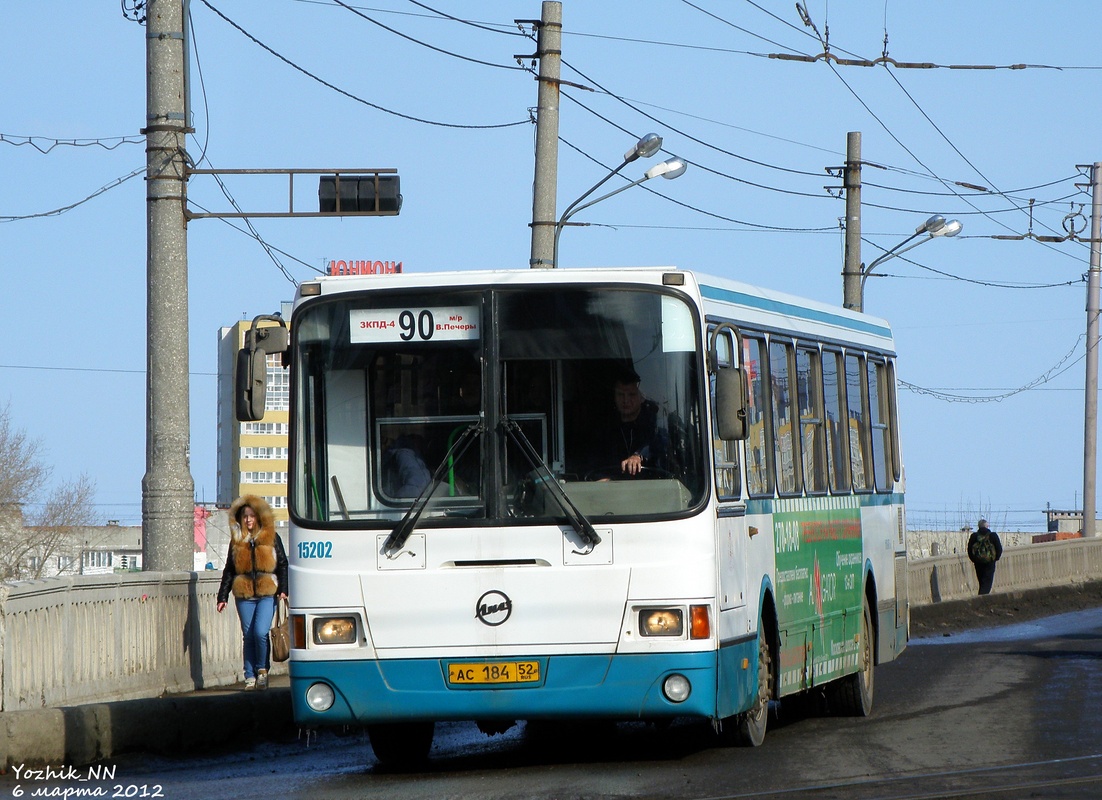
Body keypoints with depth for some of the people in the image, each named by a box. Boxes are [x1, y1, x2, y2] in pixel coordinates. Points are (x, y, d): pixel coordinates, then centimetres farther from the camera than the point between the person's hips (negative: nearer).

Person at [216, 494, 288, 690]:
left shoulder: (271, 538, 7)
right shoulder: (237, 540, 11)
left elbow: (282, 564, 9)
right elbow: (229, 570, 15)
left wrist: (283, 589, -4)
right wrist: (222, 597, 10)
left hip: (267, 594, -2)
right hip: (244, 595, 2)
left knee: (260, 632, -16)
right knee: (248, 636, 2)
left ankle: (262, 669, 4)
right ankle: (250, 676, 8)